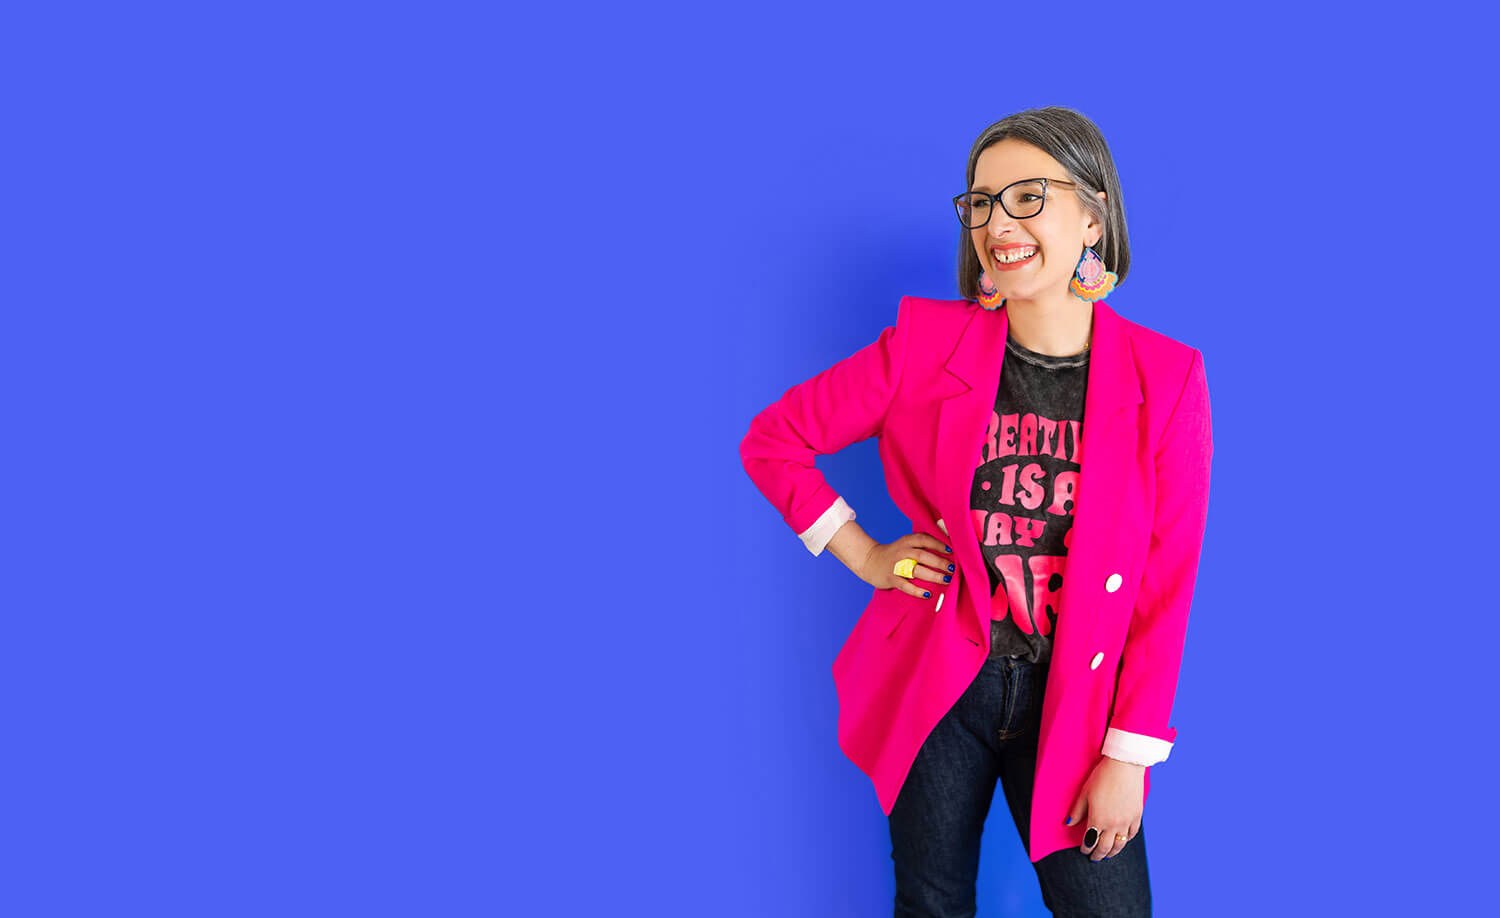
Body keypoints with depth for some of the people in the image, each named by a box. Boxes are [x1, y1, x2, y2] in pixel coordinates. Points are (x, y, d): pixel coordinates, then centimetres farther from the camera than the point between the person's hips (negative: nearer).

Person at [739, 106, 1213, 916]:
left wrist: (1127, 757, -8)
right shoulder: (926, 345, -5)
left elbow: (1166, 586, -5)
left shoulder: (1164, 380, -6)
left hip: (1075, 698, 0)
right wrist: (864, 556, 0)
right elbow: (772, 440, 5)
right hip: (937, 685, 1)